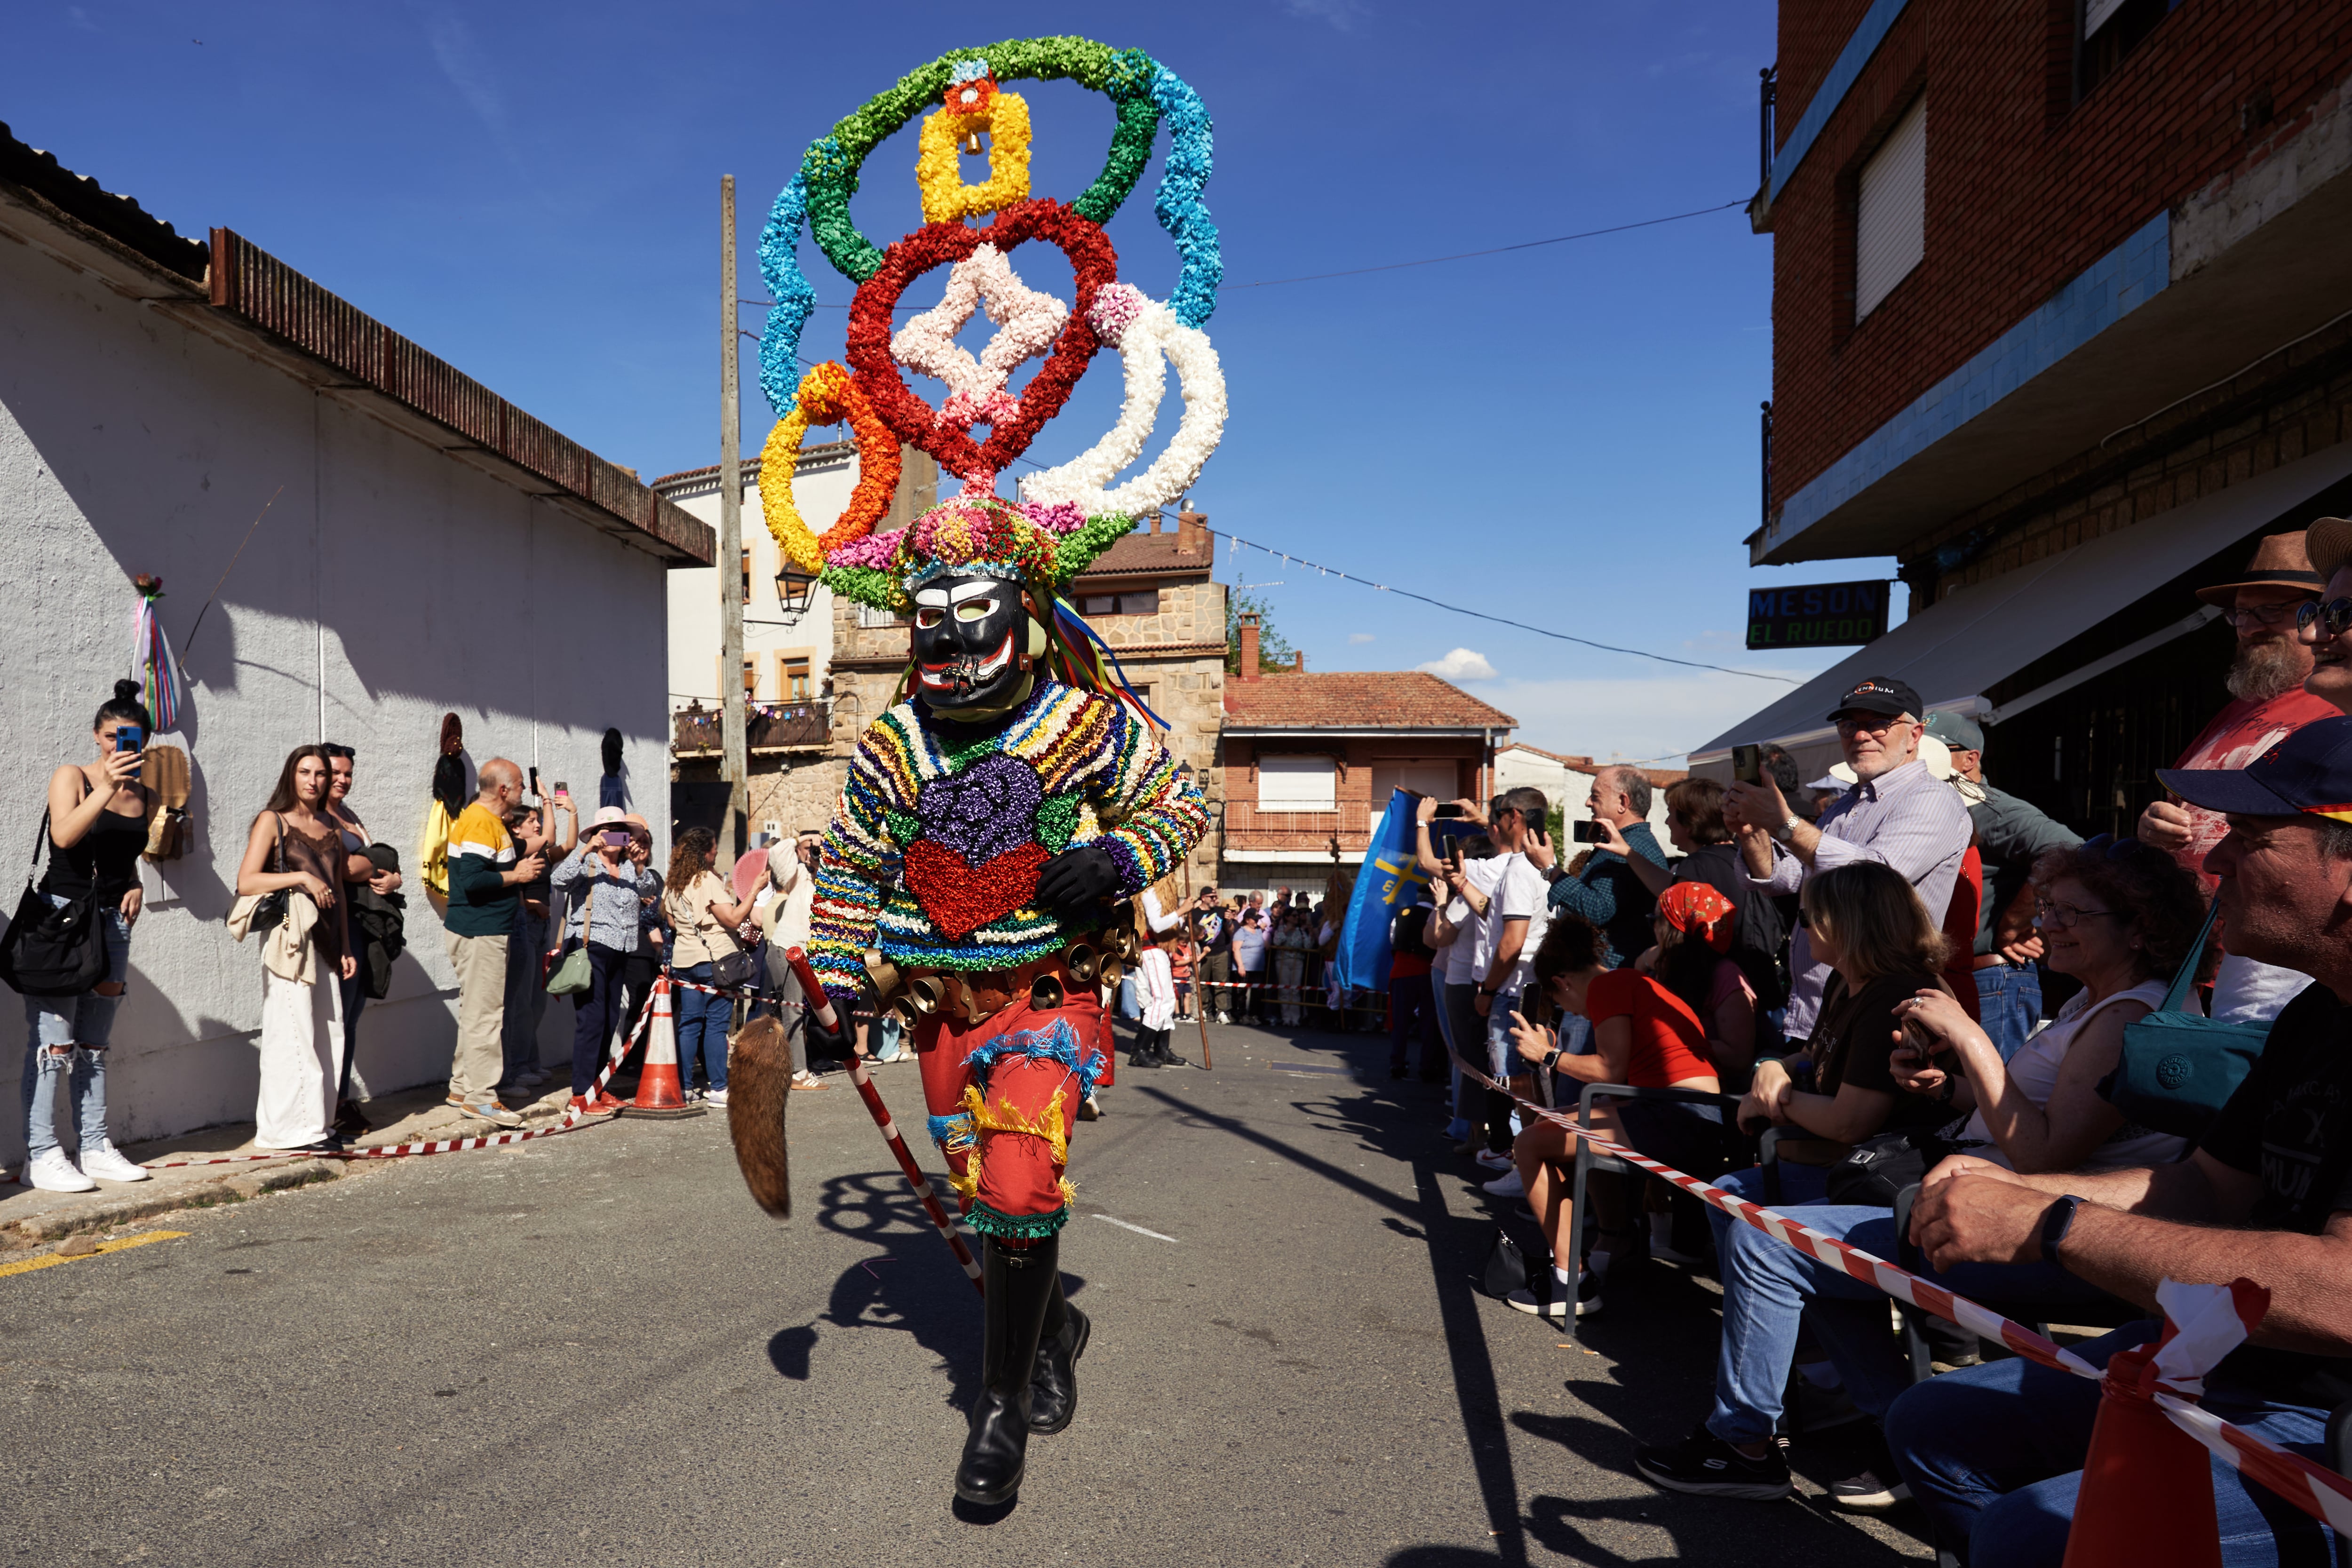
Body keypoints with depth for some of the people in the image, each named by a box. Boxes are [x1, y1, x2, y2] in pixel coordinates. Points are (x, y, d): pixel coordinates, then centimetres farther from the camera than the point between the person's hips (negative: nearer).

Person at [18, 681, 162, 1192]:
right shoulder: (73, 777, -5)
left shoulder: (146, 797, 11)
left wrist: (134, 888, 5)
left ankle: (96, 1148, 15)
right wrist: (106, 788, -30)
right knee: (53, 1042, -7)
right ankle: (40, 1155, -3)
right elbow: (64, 835, -22)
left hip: (111, 922, 6)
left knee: (95, 1045, 10)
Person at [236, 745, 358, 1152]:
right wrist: (302, 878, -17)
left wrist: (345, 948, 16)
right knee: (293, 1034, -5)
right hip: (289, 936, -6)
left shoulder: (331, 828, 17)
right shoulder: (273, 821, 0)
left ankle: (317, 1123, 12)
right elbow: (246, 882, -10)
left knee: (329, 1033, 5)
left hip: (325, 942, 6)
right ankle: (293, 1128, 1)